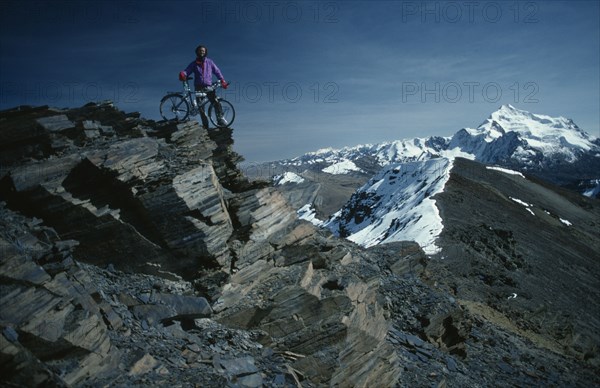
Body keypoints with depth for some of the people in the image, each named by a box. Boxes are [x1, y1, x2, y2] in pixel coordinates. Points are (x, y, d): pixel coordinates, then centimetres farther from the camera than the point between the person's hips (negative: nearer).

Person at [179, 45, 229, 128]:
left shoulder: (209, 62, 13)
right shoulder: (194, 64, 12)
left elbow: (217, 71, 13)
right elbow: (187, 71, 4)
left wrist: (222, 81, 2)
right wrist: (182, 74, -20)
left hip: (208, 86, -1)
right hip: (199, 87, 1)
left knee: (216, 102, -21)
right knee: (201, 107, -5)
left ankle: (220, 118, -13)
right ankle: (205, 124, -2)